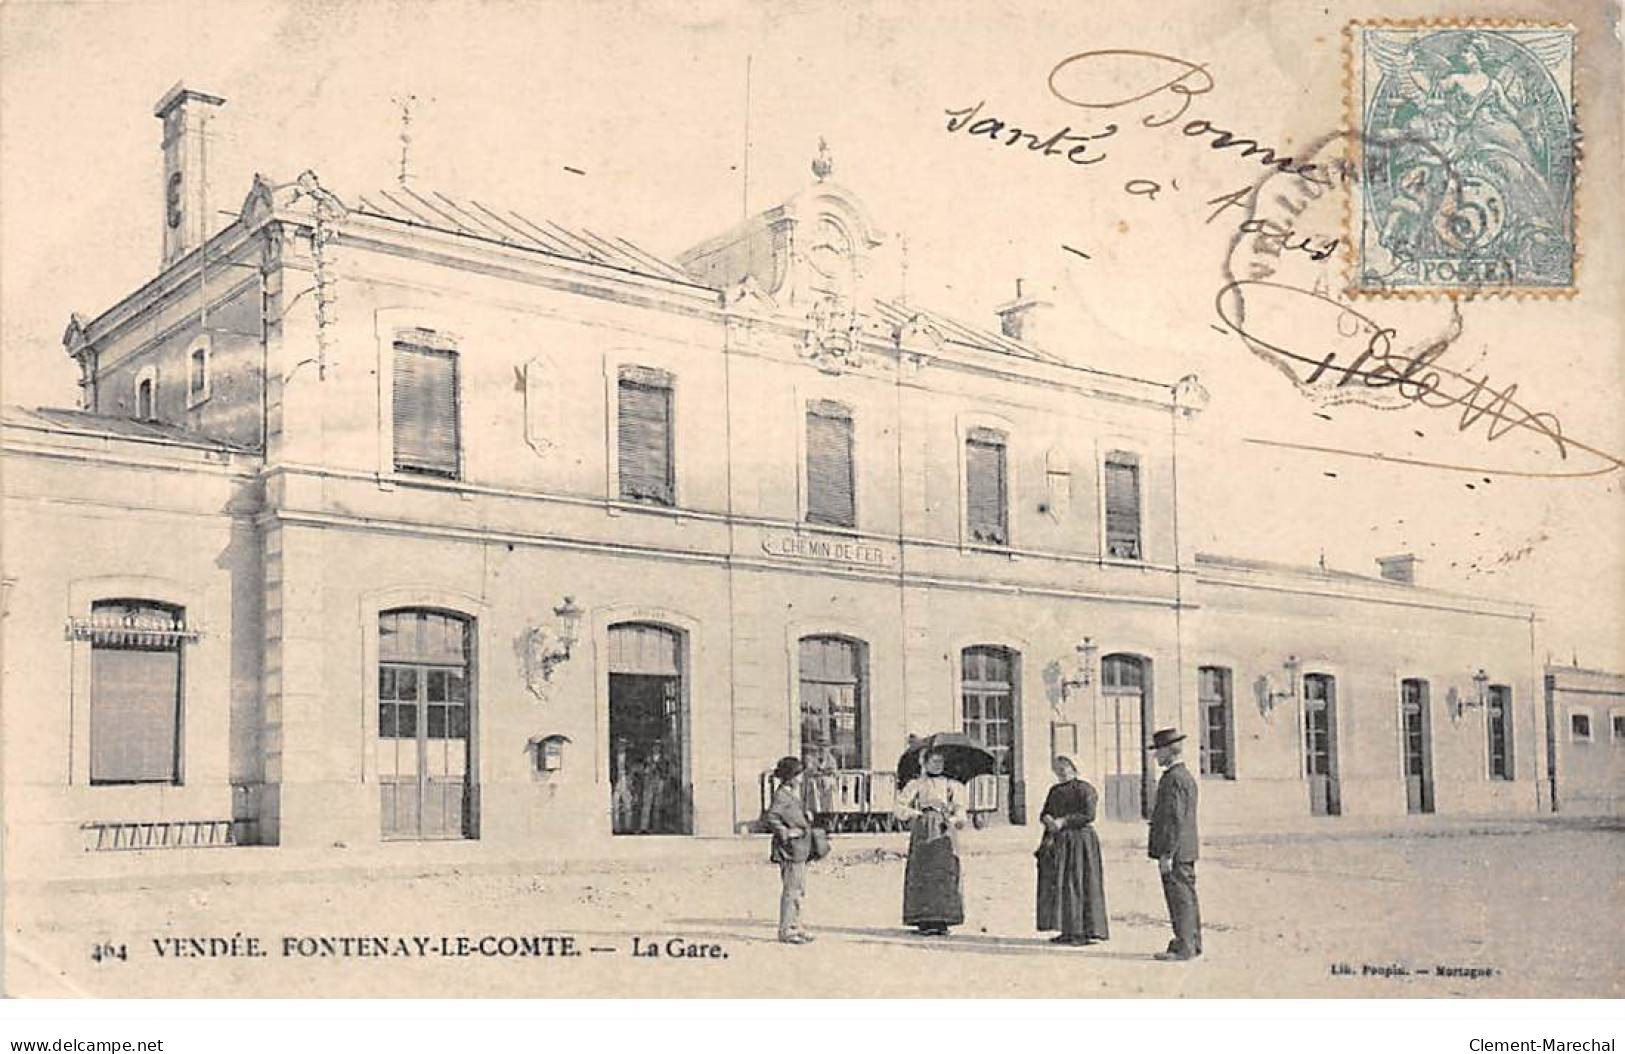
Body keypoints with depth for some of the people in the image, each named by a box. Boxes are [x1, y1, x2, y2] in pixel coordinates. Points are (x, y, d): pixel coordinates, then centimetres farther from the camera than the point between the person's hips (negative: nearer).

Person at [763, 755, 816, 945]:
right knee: (790, 890, -7)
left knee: (799, 890, 16)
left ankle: (795, 927, 24)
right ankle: (785, 931, -2)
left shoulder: (793, 794, 16)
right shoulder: (782, 795, -14)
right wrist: (787, 832, -23)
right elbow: (770, 817, -24)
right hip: (789, 850, -10)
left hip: (800, 849, 10)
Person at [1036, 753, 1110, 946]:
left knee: (1079, 885, -8)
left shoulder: (1084, 788, -7)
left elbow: (1089, 815, -17)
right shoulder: (1055, 790, 16)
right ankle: (1068, 931, 8)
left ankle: (1085, 932, -5)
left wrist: (1063, 821, -21)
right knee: (1058, 885, 4)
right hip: (1058, 844, 8)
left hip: (1079, 842, -8)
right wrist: (1047, 819, -11)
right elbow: (1044, 813, 13)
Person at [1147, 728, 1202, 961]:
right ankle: (1193, 944, 19)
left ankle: (1183, 948, -4)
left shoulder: (1174, 779, -16)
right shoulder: (1187, 776, 16)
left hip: (1175, 852, -10)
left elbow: (1175, 820, -21)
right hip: (1186, 852, 10)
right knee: (1187, 898, 13)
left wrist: (1166, 854, -21)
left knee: (1180, 899, -7)